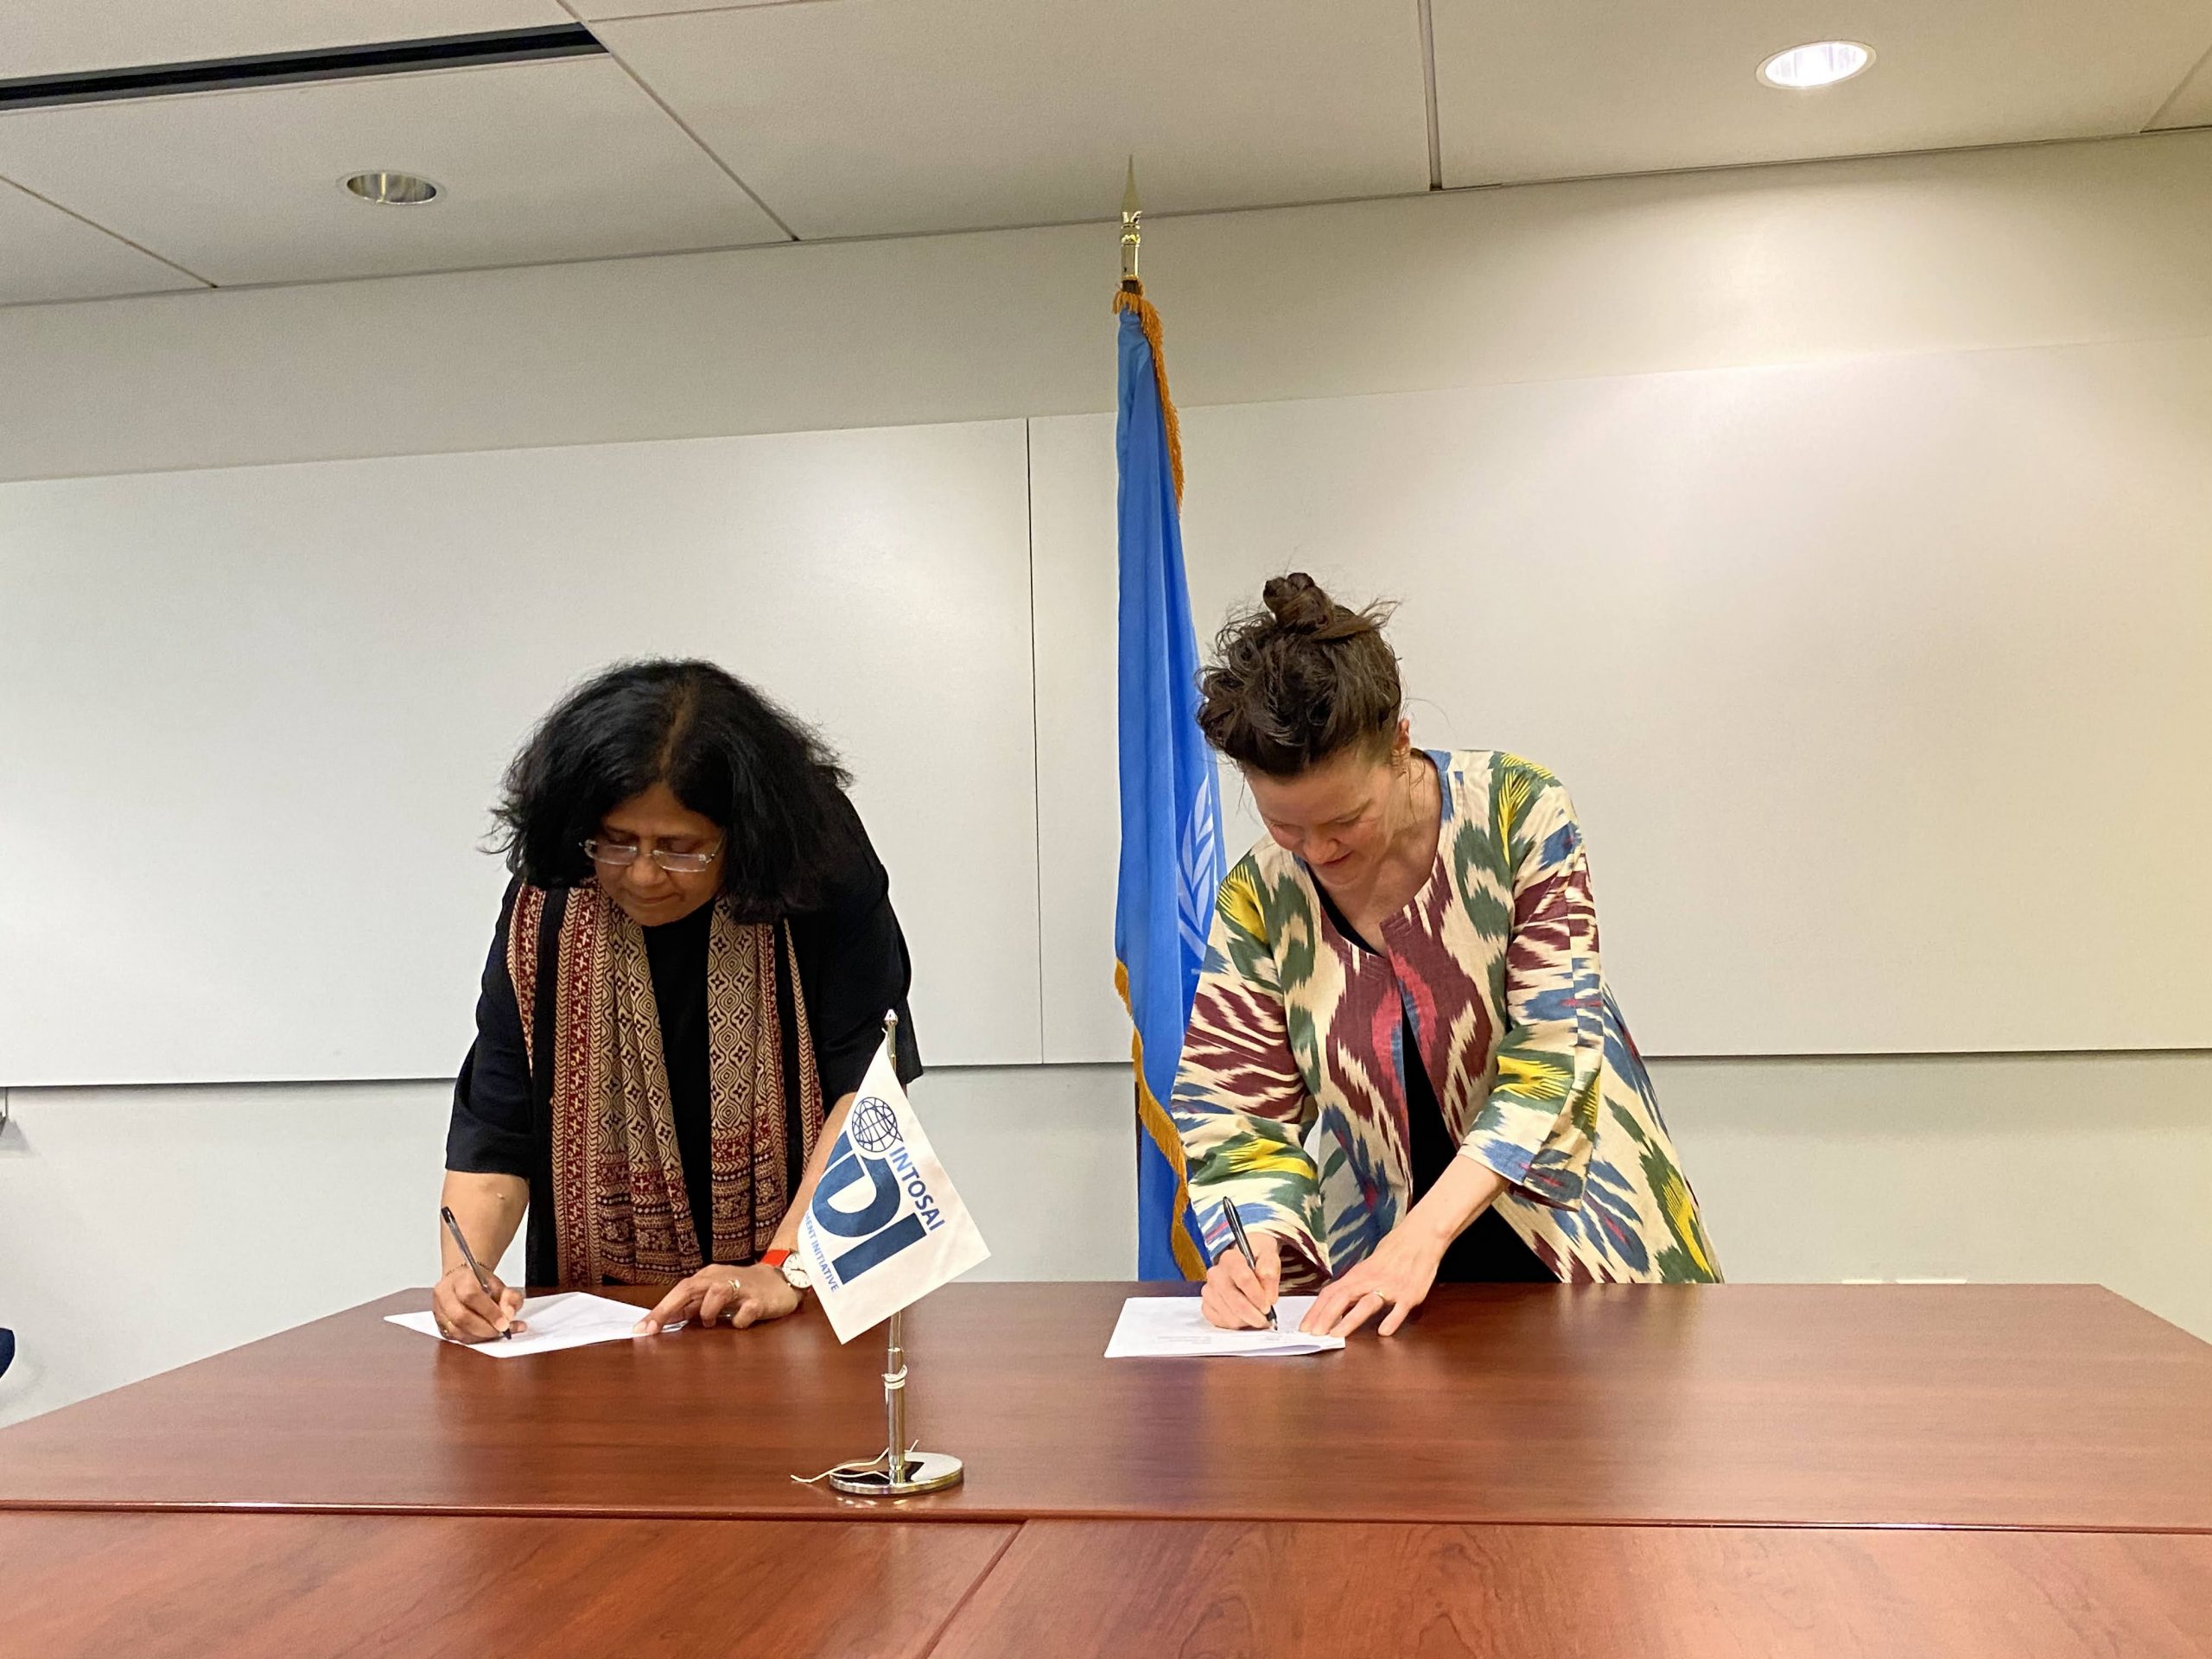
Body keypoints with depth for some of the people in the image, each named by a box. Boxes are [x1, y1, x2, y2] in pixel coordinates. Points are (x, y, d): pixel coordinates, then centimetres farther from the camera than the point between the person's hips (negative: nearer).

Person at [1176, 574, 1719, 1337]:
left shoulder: (1520, 814, -11)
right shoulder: (1256, 901, -3)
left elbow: (1553, 1052, -16)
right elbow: (1234, 1107, 0)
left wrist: (1422, 1235, -24)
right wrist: (1250, 1241, -22)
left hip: (1579, 1241, -3)